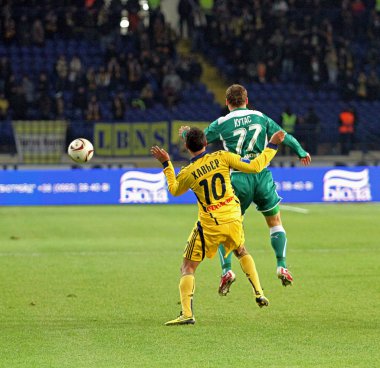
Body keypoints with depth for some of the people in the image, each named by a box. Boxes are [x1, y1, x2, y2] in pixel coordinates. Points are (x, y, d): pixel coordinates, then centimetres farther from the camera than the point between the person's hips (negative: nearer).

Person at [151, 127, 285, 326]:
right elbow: (255, 166, -5)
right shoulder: (221, 157, -6)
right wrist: (272, 146, 5)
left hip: (209, 226, -3)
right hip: (233, 219, 3)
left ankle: (187, 314, -10)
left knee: (187, 268, 6)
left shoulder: (188, 172, -8)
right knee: (242, 252, 34)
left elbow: (174, 190, 15)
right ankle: (259, 294, 23)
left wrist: (166, 164, 20)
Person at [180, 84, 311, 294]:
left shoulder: (221, 123, 1)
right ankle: (282, 266, 7)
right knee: (275, 222, 18)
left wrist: (185, 133, 31)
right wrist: (301, 152, 32)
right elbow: (284, 136, 15)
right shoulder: (260, 117, 8)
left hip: (238, 179, -2)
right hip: (262, 176, 2)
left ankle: (226, 270, -9)